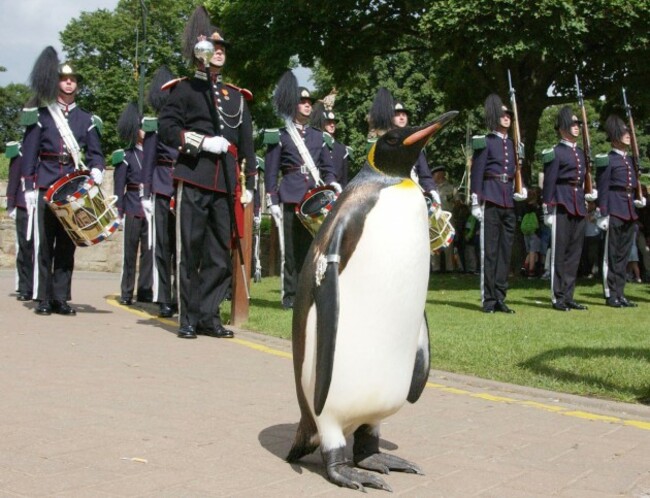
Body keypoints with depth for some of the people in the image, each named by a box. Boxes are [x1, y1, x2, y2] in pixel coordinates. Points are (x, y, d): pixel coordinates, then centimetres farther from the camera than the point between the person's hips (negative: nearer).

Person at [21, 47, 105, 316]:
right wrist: (29, 188, -4)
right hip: (45, 189, -2)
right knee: (43, 245, -2)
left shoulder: (86, 119, 12)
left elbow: (95, 153, 11)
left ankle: (61, 298, 9)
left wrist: (96, 170, -12)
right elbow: (29, 154, 3)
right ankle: (43, 299, 3)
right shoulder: (40, 115, 5)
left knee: (67, 246, 4)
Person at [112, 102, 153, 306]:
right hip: (133, 210, -3)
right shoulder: (125, 156, 1)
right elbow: (119, 187, -1)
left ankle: (145, 291, 12)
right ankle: (126, 293, 7)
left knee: (149, 251, 4)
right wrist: (118, 212, -9)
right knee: (130, 252, 2)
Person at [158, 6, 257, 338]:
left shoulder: (236, 95, 20)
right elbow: (166, 127, -2)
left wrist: (249, 183, 11)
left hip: (225, 185, 4)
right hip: (194, 181, -4)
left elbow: (247, 142, 18)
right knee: (189, 251, -2)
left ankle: (208, 316, 13)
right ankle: (188, 319, 6)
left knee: (221, 254, 4)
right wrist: (202, 142, -13)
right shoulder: (184, 88, 7)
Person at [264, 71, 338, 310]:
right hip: (292, 198, -3)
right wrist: (273, 202, -4)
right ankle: (291, 295, 5)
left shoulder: (317, 136, 17)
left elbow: (327, 167, 18)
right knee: (293, 248, -1)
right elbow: (271, 172, 3)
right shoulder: (280, 136, 5)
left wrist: (332, 183, -3)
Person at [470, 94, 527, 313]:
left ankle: (500, 297, 12)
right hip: (491, 200, -6)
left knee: (506, 250, 6)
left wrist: (521, 189, 5)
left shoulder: (512, 144, 17)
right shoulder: (485, 142, -1)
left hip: (508, 202, 6)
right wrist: (476, 202, -10)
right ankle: (489, 299, 0)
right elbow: (477, 173, -4)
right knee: (489, 250, -4)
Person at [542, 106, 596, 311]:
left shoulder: (581, 153, 18)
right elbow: (549, 182, -9)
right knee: (559, 253, -3)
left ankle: (568, 296, 14)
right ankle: (557, 298, 1)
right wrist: (548, 210, -12)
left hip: (579, 207, 8)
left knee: (575, 253, 8)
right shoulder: (555, 153, -5)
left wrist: (589, 194, 12)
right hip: (562, 206, -7)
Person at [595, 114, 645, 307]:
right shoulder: (607, 160, -6)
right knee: (612, 255, -2)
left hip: (629, 212, 8)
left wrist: (637, 201, 9)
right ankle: (611, 295, 3)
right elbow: (602, 189, -11)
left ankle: (620, 294, 14)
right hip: (614, 211, -7)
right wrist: (603, 214, -16)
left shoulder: (630, 160, 18)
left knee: (624, 254, 9)